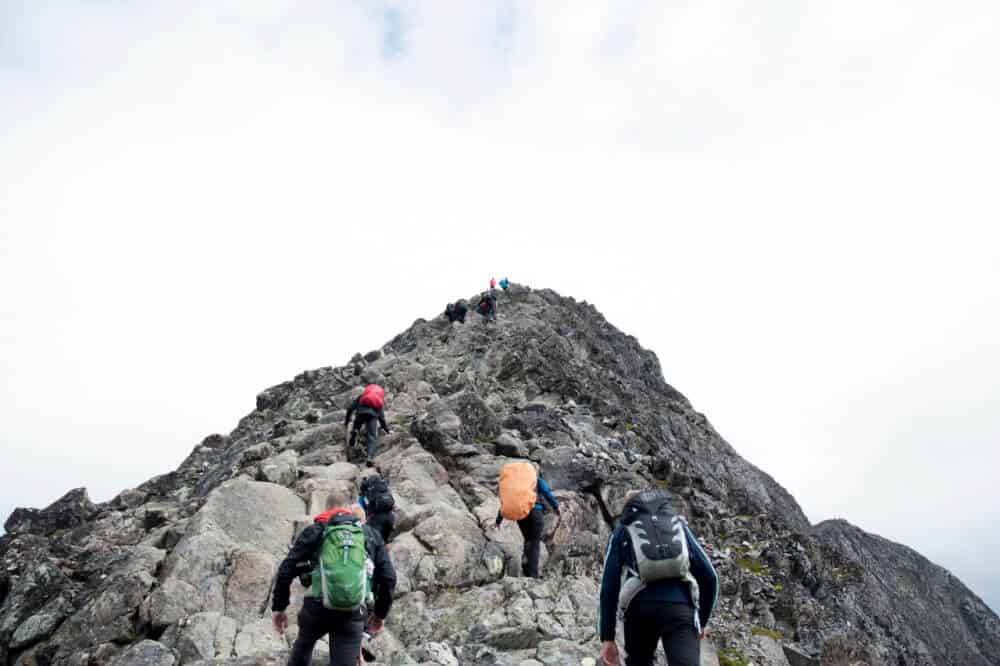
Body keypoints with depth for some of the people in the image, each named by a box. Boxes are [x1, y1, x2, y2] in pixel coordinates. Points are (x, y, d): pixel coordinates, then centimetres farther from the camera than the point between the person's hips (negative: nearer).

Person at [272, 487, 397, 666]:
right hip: (353, 613, 0)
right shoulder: (371, 534, 14)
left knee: (303, 645, 33)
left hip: (317, 608, 0)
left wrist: (279, 607, 14)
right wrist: (380, 613, 21)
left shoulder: (315, 531, 10)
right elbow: (388, 577, 10)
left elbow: (286, 570, 4)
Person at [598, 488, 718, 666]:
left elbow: (609, 586, 10)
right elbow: (709, 576, 20)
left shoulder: (622, 531, 21)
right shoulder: (679, 524, 25)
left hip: (640, 608, 0)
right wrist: (702, 621, 31)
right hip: (680, 608, 0)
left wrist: (607, 638, 10)